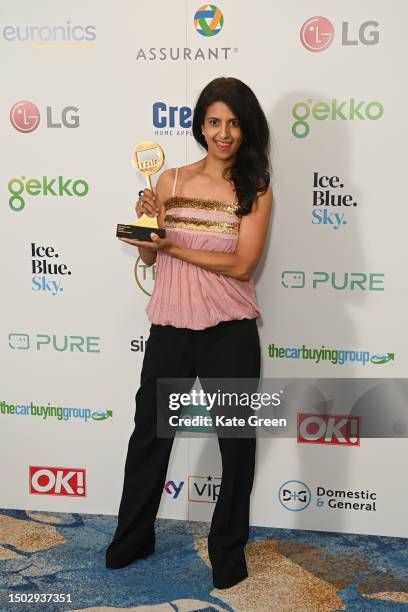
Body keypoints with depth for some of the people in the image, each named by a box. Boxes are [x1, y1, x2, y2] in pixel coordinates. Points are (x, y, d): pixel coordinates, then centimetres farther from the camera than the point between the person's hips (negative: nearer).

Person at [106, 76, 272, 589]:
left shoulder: (256, 189, -3)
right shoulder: (170, 180, 4)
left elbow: (241, 264, -15)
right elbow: (149, 257, 9)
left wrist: (171, 245, -17)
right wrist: (147, 220, -10)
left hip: (229, 331, -2)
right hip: (170, 326, 3)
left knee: (237, 438, 8)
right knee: (149, 430, 13)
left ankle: (228, 548, 29)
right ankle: (132, 539, 33)